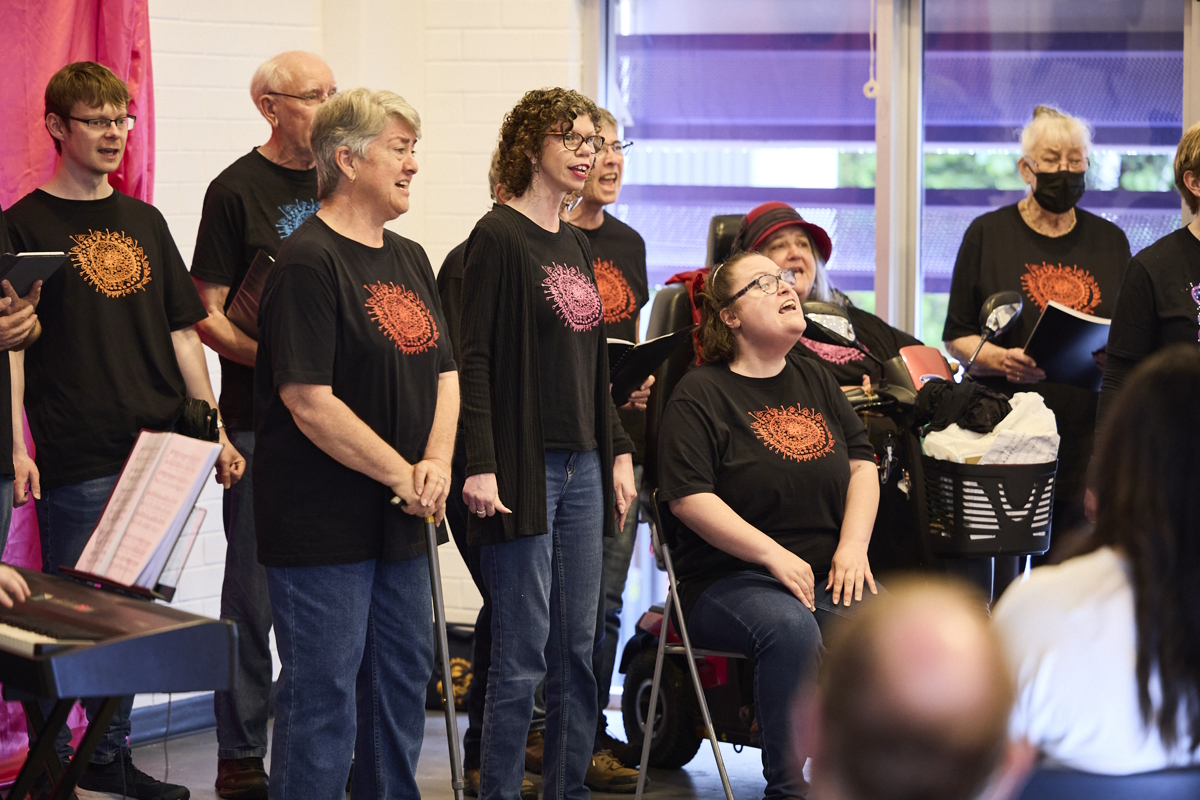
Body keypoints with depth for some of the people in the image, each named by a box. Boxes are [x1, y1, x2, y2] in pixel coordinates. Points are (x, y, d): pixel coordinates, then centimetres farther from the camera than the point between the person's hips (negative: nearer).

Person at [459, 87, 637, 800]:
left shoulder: (576, 245, 16)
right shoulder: (499, 236, -8)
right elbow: (475, 359, -13)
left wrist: (619, 451, 16)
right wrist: (480, 466, -19)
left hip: (583, 466, 8)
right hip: (524, 466, -8)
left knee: (578, 649, 10)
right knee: (522, 655, -6)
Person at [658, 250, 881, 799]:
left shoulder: (816, 382, 18)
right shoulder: (699, 394, -1)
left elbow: (862, 465, 18)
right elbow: (688, 498, -10)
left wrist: (853, 546, -1)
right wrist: (774, 557, -17)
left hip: (829, 574, 5)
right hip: (728, 580, -5)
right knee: (791, 628, -36)